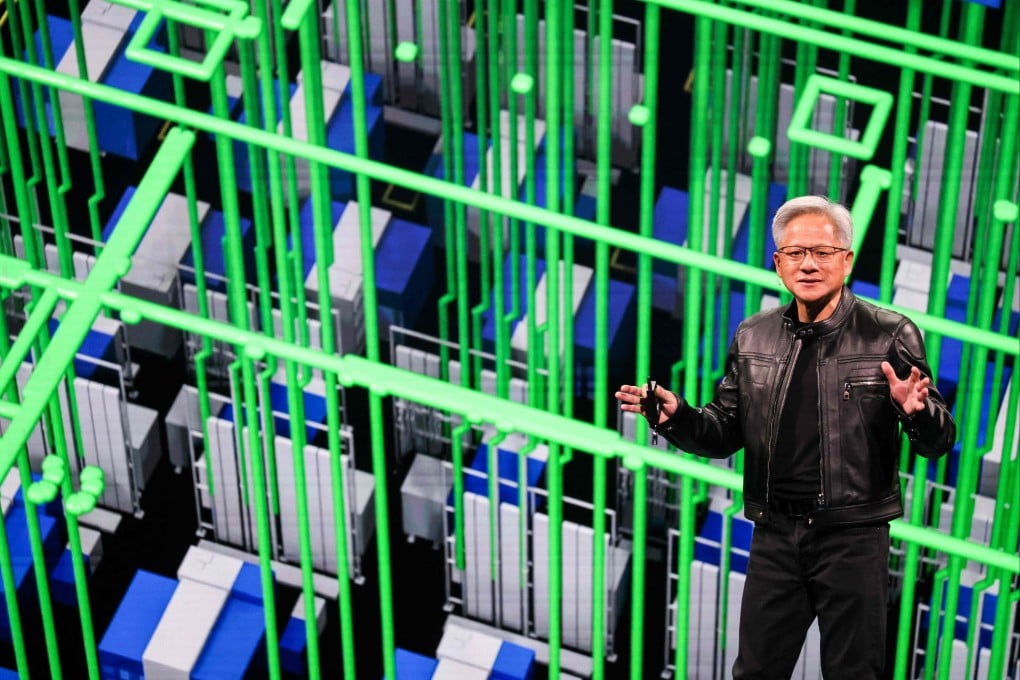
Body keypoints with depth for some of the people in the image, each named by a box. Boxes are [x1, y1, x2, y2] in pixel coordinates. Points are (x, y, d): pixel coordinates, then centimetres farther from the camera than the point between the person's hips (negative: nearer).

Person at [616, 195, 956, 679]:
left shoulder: (889, 336, -5)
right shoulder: (752, 338, 7)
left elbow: (938, 441, -6)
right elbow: (726, 434, 11)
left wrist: (918, 413, -28)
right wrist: (677, 417, -8)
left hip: (852, 537, -3)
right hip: (775, 537, 3)